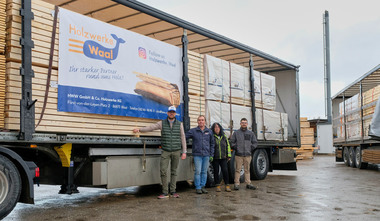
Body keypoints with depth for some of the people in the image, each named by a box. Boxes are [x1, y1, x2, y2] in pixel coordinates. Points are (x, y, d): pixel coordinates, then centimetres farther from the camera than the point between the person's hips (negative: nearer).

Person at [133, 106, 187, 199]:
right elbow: (151, 127, 4)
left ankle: (173, 191, 14)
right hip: (165, 152, 0)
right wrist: (139, 129, -4)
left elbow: (183, 138, 2)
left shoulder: (179, 124, 3)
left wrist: (184, 152, -1)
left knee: (174, 171, 6)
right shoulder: (162, 123, 3)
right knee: (163, 171, -8)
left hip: (176, 151, 0)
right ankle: (165, 192, -1)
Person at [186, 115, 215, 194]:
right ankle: (198, 187, 5)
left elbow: (212, 144, 13)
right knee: (198, 171, -4)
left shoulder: (209, 131, 10)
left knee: (204, 171, 6)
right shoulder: (193, 131, 3)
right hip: (197, 155, -2)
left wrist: (211, 155, 9)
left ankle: (203, 186, 16)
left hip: (206, 155, 2)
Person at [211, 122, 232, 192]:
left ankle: (227, 185, 8)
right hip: (215, 158, -2)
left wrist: (229, 155, 10)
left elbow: (228, 146, 15)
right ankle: (218, 186, 14)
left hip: (223, 157, 2)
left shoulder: (224, 136, 12)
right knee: (216, 171, 4)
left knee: (225, 171, -3)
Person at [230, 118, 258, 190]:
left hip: (248, 155, 2)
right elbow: (232, 142, 5)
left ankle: (248, 183, 12)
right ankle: (236, 183, 3)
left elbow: (255, 143, 13)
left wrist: (250, 149, 3)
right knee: (237, 170, -1)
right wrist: (236, 148, -4)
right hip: (238, 155, -2)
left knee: (247, 170, 7)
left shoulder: (251, 133, 11)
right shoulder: (236, 133, 6)